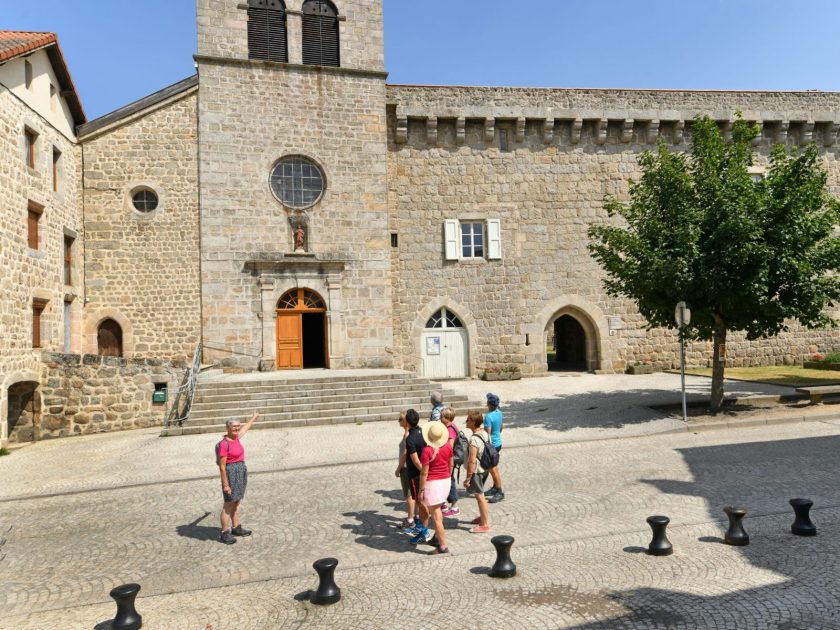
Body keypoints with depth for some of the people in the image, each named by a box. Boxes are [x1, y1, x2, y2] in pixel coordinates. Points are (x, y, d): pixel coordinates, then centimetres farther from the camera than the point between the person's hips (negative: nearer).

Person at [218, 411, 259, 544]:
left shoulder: (236, 438, 4)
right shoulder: (224, 444, -20)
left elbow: (245, 428, 27)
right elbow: (222, 466, -18)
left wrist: (254, 417, 42)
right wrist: (225, 484, -18)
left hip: (240, 472, 9)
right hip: (231, 473, -9)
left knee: (236, 502, 17)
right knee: (228, 505, -1)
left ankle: (236, 528, 29)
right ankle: (225, 534, 7)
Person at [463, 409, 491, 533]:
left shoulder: (474, 439, -26)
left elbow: (472, 460, -25)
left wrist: (468, 477, -18)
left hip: (476, 471, -9)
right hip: (483, 469, 9)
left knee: (479, 496, 2)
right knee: (480, 495, 23)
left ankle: (485, 525, 12)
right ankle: (483, 517, 39)